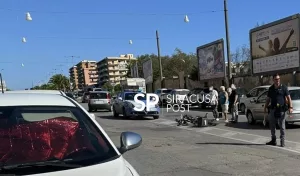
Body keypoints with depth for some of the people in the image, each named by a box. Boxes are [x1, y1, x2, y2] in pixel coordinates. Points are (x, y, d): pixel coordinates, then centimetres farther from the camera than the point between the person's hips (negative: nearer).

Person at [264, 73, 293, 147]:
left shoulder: (284, 87, 0)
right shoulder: (271, 88, 11)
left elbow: (288, 98, -3)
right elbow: (268, 99, 17)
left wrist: (290, 107, -14)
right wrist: (265, 107, 10)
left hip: (281, 110, -4)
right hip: (273, 110, 4)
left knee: (282, 126, -1)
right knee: (272, 126, 9)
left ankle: (282, 141, 8)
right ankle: (273, 140, 21)